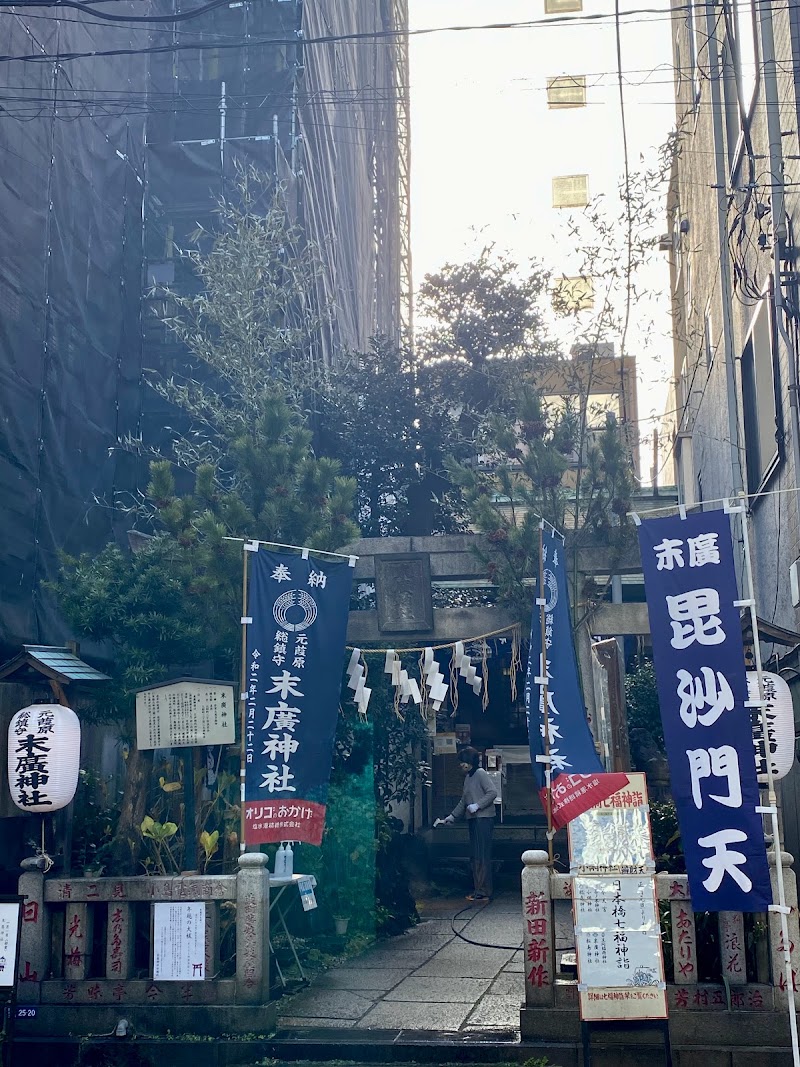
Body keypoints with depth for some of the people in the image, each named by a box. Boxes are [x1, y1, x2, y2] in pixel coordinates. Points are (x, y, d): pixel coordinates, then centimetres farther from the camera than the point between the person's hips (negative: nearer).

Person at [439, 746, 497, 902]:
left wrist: (477, 805, -19)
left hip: (483, 819, -9)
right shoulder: (468, 777, 19)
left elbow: (492, 792, -17)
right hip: (473, 819, 9)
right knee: (474, 857, 9)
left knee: (482, 856, -10)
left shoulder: (480, 773, -8)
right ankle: (479, 890, 13)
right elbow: (463, 801, 27)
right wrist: (452, 816, 24)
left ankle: (484, 892, -9)